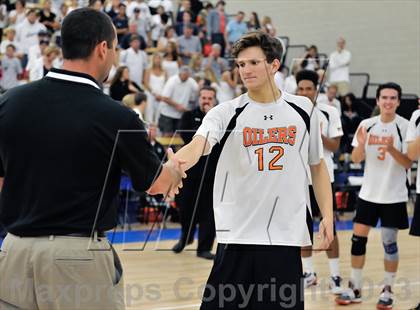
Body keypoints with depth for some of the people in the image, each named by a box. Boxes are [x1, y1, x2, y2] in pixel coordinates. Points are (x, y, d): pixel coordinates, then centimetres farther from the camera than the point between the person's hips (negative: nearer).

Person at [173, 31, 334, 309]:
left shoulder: (302, 109, 6)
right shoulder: (226, 113, -2)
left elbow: (317, 166, 16)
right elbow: (198, 145, -21)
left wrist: (327, 215, 6)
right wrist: (175, 165, -43)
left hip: (287, 236, 2)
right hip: (237, 235, -2)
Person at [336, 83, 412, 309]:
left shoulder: (405, 126, -8)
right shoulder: (367, 125, 1)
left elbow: (408, 163, -10)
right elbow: (356, 159, 3)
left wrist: (391, 148, -27)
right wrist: (361, 144, -18)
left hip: (394, 195, -3)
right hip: (368, 193, 3)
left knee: (389, 243, 1)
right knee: (358, 238, 2)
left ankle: (387, 291, 13)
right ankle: (354, 289, 13)